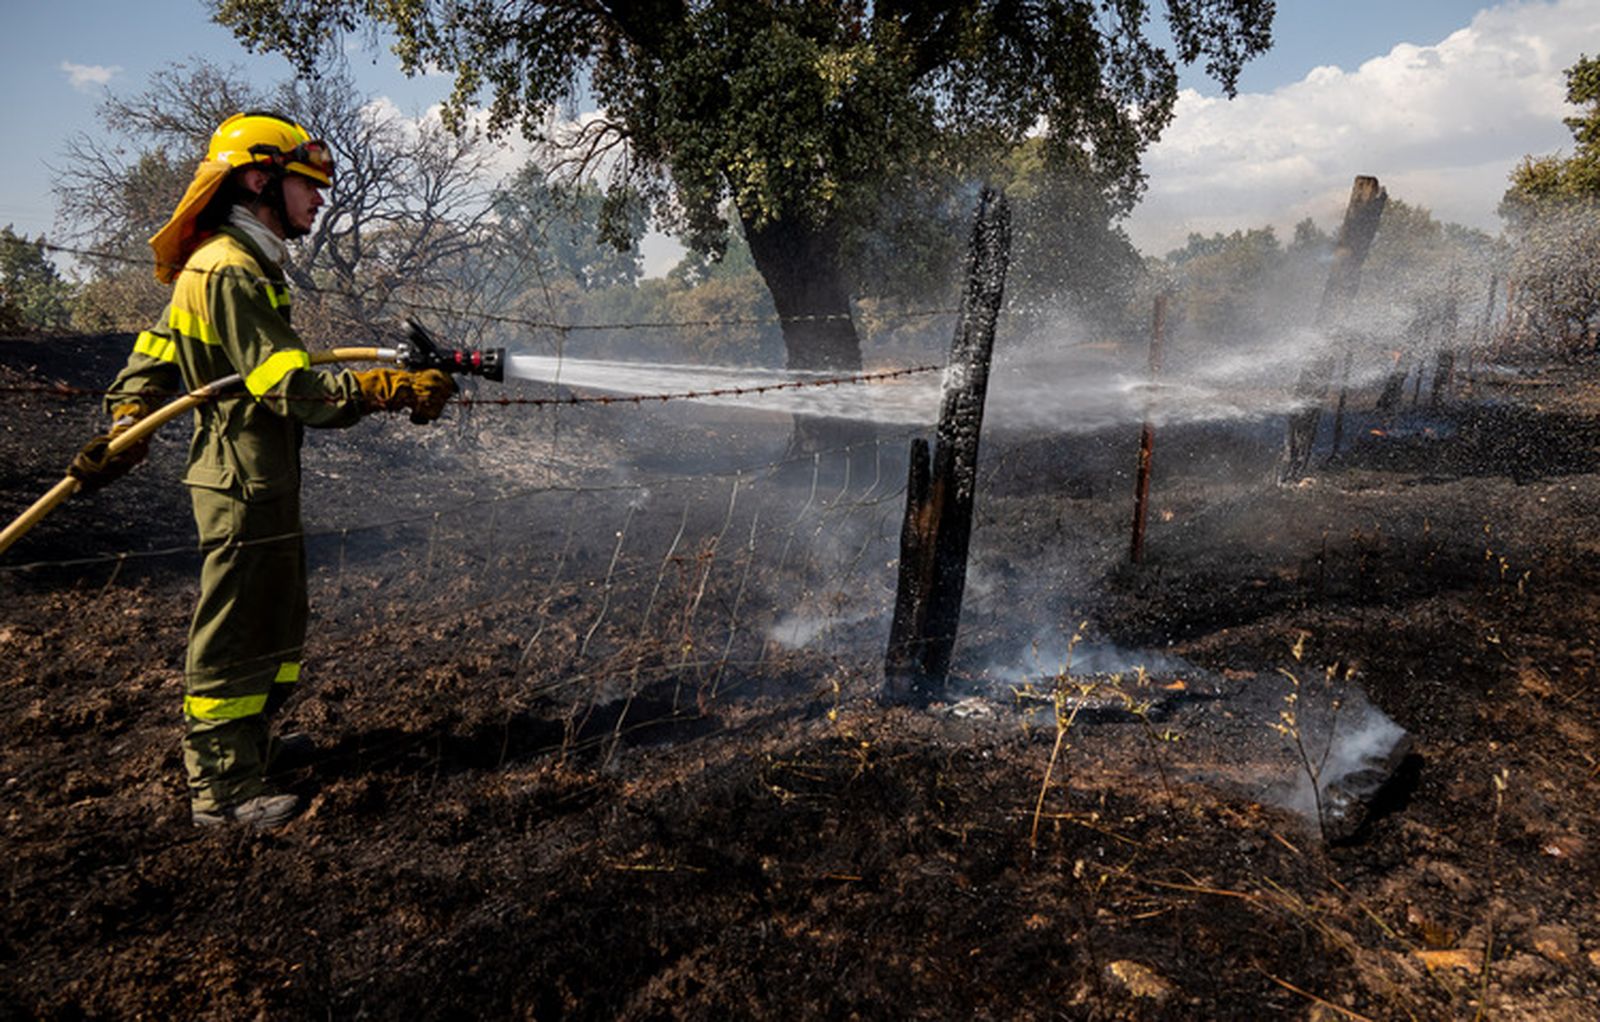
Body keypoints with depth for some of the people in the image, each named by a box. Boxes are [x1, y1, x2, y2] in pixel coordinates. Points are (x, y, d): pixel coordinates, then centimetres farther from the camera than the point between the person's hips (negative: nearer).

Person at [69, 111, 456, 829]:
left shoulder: (227, 265, 15)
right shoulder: (231, 272, -18)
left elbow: (152, 363, 17)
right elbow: (295, 389, -26)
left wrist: (121, 434, 13)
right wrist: (395, 390, -26)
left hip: (256, 479, 10)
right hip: (245, 483, -10)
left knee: (275, 621, 21)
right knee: (232, 634, 0)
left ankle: (245, 745, 38)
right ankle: (221, 791, 12)